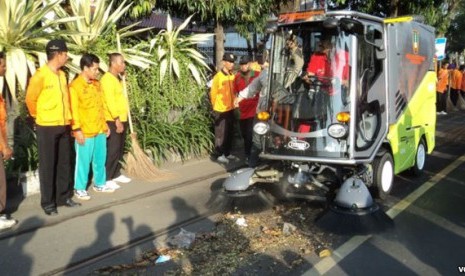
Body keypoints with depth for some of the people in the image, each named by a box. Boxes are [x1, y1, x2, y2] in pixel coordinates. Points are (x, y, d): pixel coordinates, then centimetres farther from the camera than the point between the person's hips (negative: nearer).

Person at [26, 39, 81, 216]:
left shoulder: (62, 75, 9)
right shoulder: (40, 75, -13)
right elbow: (30, 99, -7)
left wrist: (67, 118, 11)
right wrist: (40, 116, 6)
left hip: (64, 126, 7)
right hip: (47, 127, -6)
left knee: (64, 164, 13)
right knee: (48, 166, 3)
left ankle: (64, 197, 25)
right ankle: (48, 203, 13)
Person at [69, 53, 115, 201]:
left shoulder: (97, 84, 11)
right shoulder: (75, 86, -12)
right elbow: (74, 110, -14)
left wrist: (105, 124, 16)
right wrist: (77, 130, -17)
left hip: (99, 130, 7)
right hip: (85, 132, -7)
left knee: (100, 159, 15)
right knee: (83, 161, 3)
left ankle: (99, 184, 30)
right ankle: (79, 189, 16)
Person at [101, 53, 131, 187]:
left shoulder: (117, 78, 16)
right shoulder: (107, 79, -14)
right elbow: (109, 101, -21)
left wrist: (121, 119, 16)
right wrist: (116, 119, -23)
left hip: (121, 119, 9)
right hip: (112, 121, -9)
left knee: (119, 150, 15)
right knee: (112, 150, -6)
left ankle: (116, 174, 25)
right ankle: (107, 178, 1)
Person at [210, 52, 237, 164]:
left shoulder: (233, 76, 3)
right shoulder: (218, 77, -14)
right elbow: (213, 93, -8)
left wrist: (233, 103, 12)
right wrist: (216, 107, 0)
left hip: (230, 109, 6)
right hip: (220, 110, -6)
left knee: (230, 133, 14)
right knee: (220, 133, 2)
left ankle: (227, 153, 26)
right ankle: (220, 155, 12)